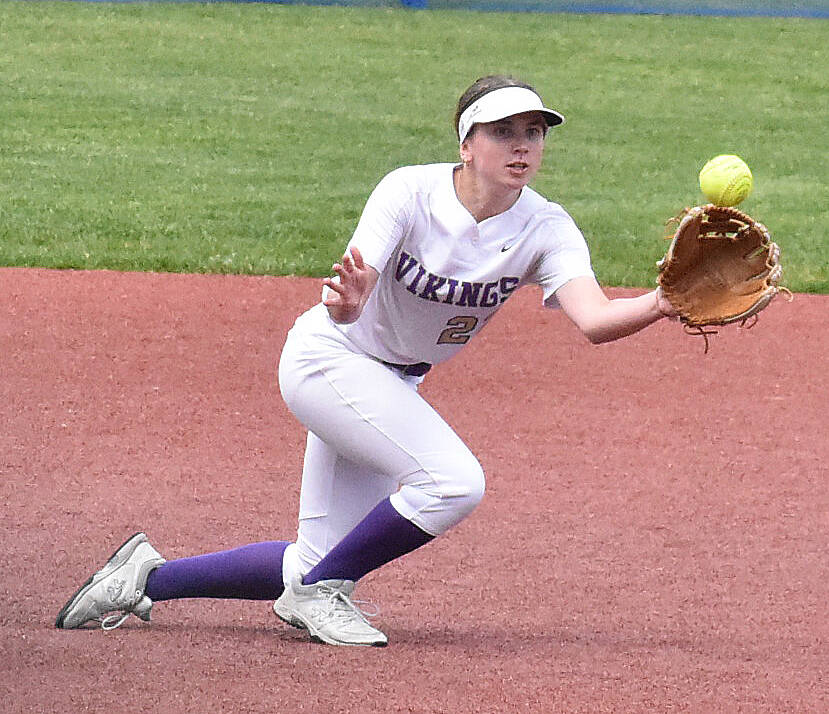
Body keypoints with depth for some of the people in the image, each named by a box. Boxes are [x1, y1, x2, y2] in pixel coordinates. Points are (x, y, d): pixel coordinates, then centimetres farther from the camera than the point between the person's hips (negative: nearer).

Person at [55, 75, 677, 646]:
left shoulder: (546, 229, -16)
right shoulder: (411, 193, -25)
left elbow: (594, 318, -33)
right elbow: (350, 303, -37)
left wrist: (660, 307, -54)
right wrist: (346, 300, -62)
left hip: (394, 385, 6)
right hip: (329, 358, -6)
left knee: (319, 565, 8)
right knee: (453, 480, -27)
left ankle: (150, 577, 24)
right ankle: (318, 592, -8)